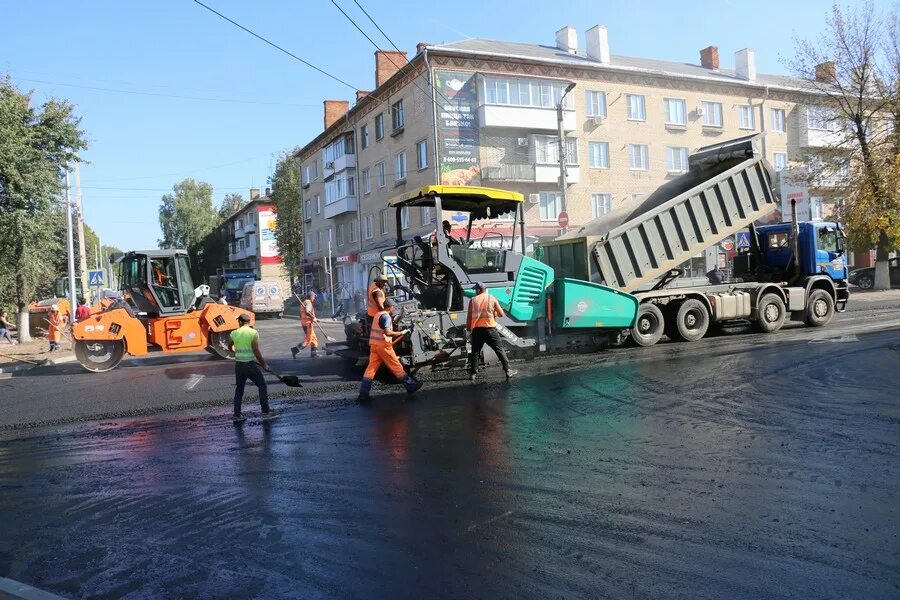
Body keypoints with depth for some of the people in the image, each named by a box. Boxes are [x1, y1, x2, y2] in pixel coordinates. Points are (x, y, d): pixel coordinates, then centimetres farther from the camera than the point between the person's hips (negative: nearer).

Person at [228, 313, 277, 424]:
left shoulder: (234, 333, 3)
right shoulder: (253, 333, -10)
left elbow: (230, 347, 22)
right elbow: (256, 351, -14)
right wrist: (264, 364, -4)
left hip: (238, 365, 4)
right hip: (250, 365, -4)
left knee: (239, 389, 15)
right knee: (262, 386, 9)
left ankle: (237, 415, 15)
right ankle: (266, 411, 8)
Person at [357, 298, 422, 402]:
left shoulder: (378, 314, 17)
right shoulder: (386, 316, -12)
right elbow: (387, 332, -22)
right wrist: (401, 333, -12)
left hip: (374, 344, 8)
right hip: (383, 344, -8)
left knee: (371, 368, 4)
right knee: (396, 366, 0)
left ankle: (363, 394, -2)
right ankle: (411, 386, 10)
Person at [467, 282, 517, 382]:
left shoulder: (473, 300, 4)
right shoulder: (492, 299, 4)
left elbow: (469, 317, 3)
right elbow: (501, 314, 4)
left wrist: (468, 329, 12)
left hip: (477, 329, 1)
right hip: (490, 329, -1)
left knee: (475, 352, 10)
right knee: (499, 349, 5)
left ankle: (473, 374, 9)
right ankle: (508, 370, 3)